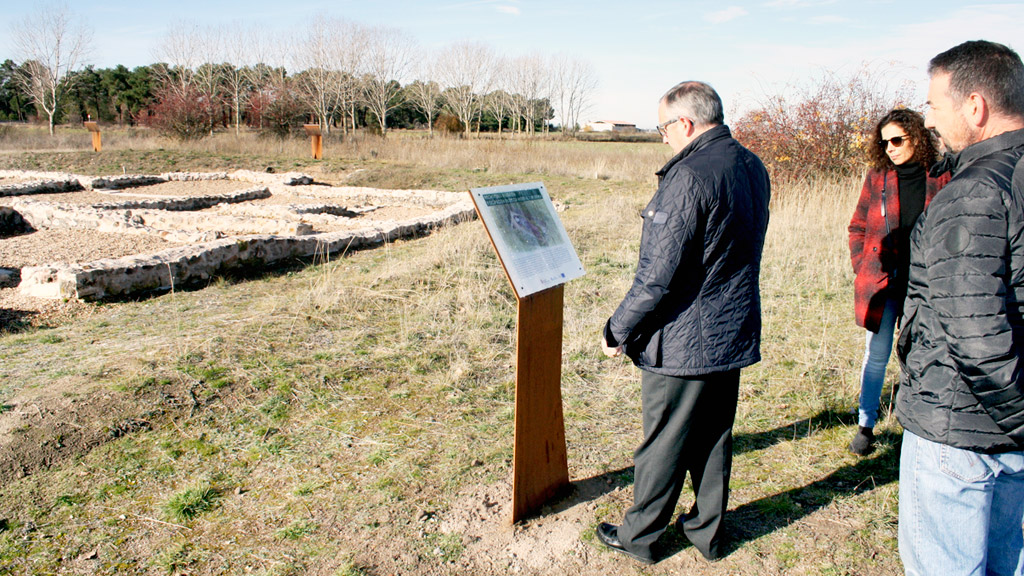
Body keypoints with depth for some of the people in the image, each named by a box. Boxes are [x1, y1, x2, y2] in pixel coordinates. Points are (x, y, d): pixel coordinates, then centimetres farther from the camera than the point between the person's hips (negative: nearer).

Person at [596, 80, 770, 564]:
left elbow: (658, 274, -23)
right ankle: (707, 532, 35)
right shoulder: (754, 168, 6)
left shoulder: (689, 176, -22)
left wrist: (618, 330, -13)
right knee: (715, 437, 19)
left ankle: (639, 536, 26)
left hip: (683, 340, -8)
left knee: (664, 443, 7)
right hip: (735, 333, 8)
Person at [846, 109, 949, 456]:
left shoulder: (940, 179, 0)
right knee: (876, 356, 6)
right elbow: (857, 227, 10)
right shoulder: (877, 176, 3)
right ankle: (865, 427, 16)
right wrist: (862, 267, 0)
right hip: (881, 282, 0)